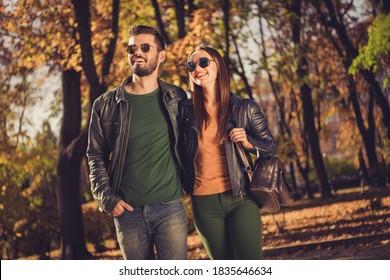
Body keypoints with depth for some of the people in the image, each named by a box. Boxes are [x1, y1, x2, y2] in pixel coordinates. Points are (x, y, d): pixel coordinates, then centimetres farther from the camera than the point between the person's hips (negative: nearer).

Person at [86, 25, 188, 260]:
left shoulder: (176, 99, 5)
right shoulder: (106, 105, 4)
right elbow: (96, 156, 7)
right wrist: (107, 197, -5)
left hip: (169, 207, -1)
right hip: (128, 211, 1)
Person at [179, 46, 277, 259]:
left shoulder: (245, 109, 1)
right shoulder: (186, 110, 4)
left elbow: (271, 147, 7)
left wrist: (248, 143, -11)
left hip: (241, 199, -2)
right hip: (204, 203, 2)